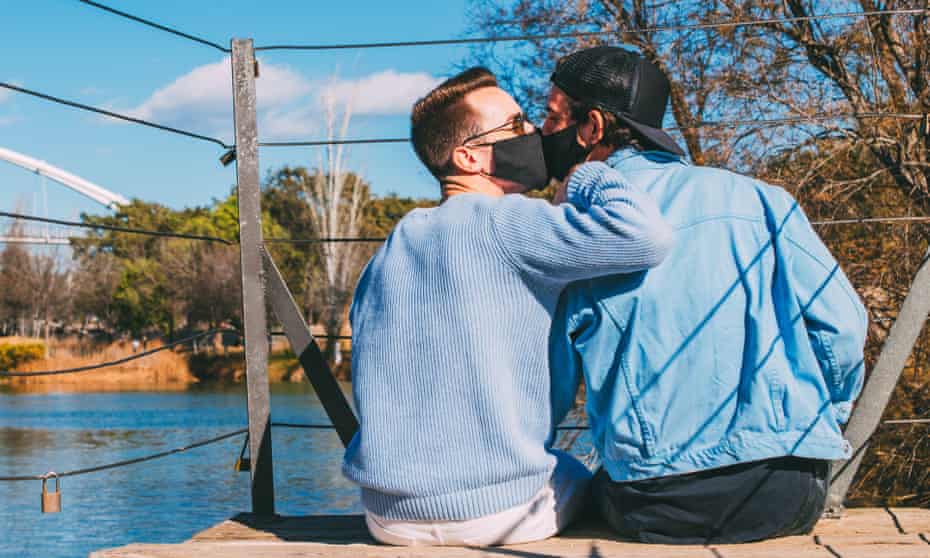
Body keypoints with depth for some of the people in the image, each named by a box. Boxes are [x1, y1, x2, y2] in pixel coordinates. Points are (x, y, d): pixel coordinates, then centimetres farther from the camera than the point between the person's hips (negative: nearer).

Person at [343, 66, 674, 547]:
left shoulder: (391, 250, 8)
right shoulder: (506, 224, -15)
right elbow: (645, 235, -27)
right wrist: (583, 171, -8)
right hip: (497, 511, -6)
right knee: (579, 480, 26)